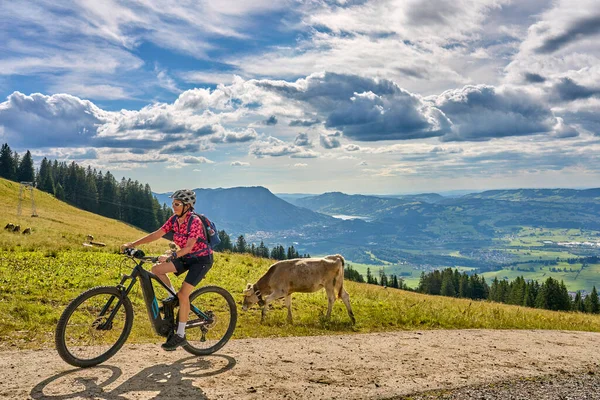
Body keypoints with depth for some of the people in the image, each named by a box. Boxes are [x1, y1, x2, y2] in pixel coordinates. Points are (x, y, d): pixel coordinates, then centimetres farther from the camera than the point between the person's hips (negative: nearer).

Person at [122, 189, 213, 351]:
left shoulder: (194, 221, -24)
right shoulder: (174, 220, -2)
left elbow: (188, 247, -32)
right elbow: (156, 235, -3)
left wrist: (169, 257, -44)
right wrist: (132, 244, -10)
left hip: (202, 259, -7)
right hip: (187, 258, 8)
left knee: (183, 294, -15)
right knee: (156, 269, -8)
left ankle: (180, 335, -4)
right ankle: (174, 296, 12)